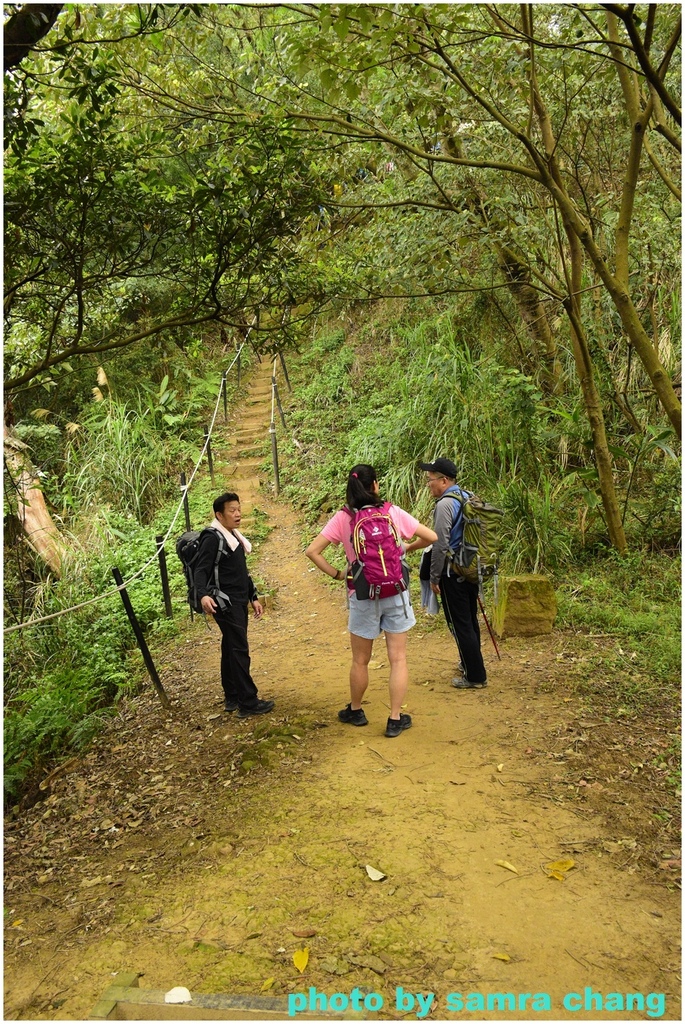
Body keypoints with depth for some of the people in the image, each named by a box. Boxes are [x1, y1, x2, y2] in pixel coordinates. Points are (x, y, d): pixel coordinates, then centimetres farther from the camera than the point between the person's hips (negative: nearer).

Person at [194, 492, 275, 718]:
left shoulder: (234, 537, 16)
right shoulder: (212, 538, -12)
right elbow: (201, 570, -21)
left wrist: (253, 597, 22)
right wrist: (203, 595, -37)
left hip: (239, 602, 9)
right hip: (225, 603, -9)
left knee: (231, 649, 14)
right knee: (240, 651, -8)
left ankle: (232, 698, 22)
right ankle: (248, 703, -4)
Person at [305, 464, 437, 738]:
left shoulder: (343, 518, -7)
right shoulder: (392, 512, -6)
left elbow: (312, 551, -10)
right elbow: (431, 537, -2)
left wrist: (336, 574, -1)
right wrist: (408, 548, 15)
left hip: (363, 596, 0)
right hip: (395, 593, 0)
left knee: (360, 661, 16)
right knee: (398, 659, 9)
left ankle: (355, 711, 33)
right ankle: (395, 719, 13)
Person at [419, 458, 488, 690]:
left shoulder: (445, 505, -17)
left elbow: (440, 545, -20)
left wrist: (434, 577, -12)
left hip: (453, 573, -9)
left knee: (460, 624, 0)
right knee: (470, 620, 19)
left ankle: (475, 676, 6)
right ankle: (471, 665, 33)